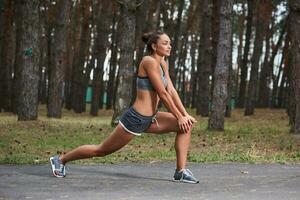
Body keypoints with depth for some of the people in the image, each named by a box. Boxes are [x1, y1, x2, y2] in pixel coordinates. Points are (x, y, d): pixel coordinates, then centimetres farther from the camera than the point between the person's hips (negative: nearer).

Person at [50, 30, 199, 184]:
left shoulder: (163, 64, 8)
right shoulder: (149, 61, -19)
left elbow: (171, 91, 7)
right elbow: (162, 94, -20)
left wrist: (185, 114, -2)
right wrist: (179, 117, -15)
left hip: (150, 118, 9)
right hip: (135, 118, -9)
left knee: (186, 125, -1)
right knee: (101, 150, 4)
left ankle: (181, 171, 0)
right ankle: (61, 159, 22)